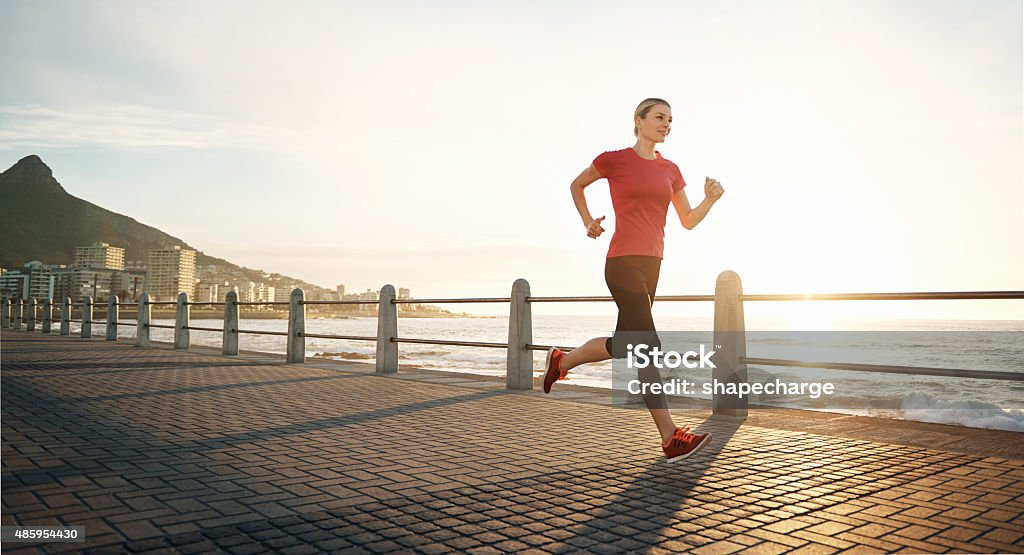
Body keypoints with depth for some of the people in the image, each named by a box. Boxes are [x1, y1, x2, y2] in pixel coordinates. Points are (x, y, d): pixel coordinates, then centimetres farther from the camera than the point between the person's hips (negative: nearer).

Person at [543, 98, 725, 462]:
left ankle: (561, 361, 38)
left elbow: (688, 221, 14)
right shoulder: (614, 159, -1)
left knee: (625, 346, 14)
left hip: (650, 265, 8)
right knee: (648, 348, -11)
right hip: (623, 262, -8)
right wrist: (588, 223, 5)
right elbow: (576, 185, 16)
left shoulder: (670, 170, 14)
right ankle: (671, 439, -8)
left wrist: (711, 199, -4)